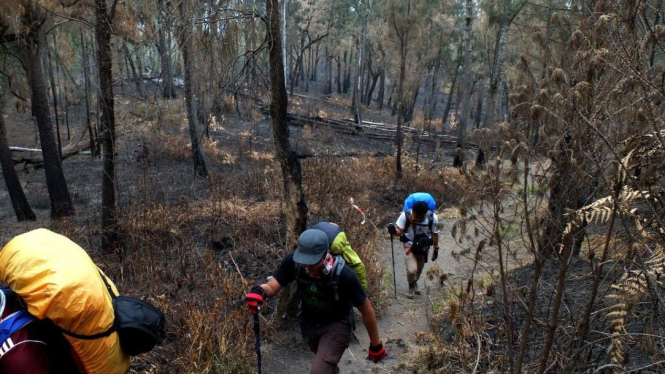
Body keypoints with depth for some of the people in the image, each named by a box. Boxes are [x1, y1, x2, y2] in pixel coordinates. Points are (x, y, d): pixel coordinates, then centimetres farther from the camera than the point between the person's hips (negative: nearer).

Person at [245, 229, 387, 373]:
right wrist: (259, 292, -48)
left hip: (337, 325, -4)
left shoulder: (343, 274, -35)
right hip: (310, 324, 5)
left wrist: (376, 345, -9)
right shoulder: (293, 262, -27)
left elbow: (366, 310, -21)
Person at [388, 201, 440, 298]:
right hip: (410, 245, -3)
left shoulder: (432, 217, -21)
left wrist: (436, 249, 5)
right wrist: (394, 231, -48)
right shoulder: (406, 215, -29)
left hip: (424, 246, 3)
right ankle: (412, 287, 14)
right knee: (412, 270, -18)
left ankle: (414, 284, 52)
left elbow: (435, 233, -5)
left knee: (419, 269, 20)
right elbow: (399, 230, -24)